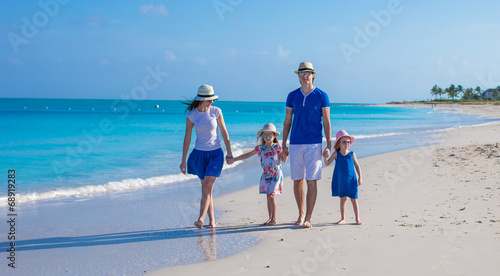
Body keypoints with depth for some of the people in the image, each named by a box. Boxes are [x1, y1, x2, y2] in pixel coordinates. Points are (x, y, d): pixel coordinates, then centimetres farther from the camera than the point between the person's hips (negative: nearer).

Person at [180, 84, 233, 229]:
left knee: (206, 186, -15)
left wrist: (229, 153, 4)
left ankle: (201, 219, -20)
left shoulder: (216, 111, -4)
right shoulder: (191, 115, -3)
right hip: (199, 154, 2)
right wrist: (184, 160, 2)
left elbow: (224, 133, 3)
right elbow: (187, 138, 1)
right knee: (207, 188, 7)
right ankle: (212, 220, 18)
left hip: (216, 153, -1)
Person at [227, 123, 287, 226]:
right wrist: (234, 159, 9)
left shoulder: (277, 147, -5)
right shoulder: (260, 148, 5)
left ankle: (274, 218, -4)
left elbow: (283, 160, -2)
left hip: (275, 175, -4)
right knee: (268, 197, 6)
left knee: (271, 196, -11)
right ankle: (270, 218, 14)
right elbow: (248, 155, 9)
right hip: (266, 175, 4)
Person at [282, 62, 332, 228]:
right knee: (297, 180, 7)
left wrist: (328, 146, -5)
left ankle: (308, 218, 0)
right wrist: (283, 144, 8)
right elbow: (287, 121, 12)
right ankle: (301, 214, 22)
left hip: (314, 144, -3)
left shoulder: (322, 96, 1)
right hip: (295, 144, 3)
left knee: (312, 181, -5)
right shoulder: (292, 96, 8)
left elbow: (326, 122, 1)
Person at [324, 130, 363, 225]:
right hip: (340, 181, 0)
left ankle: (357, 219, 10)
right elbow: (327, 163, -3)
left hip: (351, 180, 0)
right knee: (342, 199, 9)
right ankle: (343, 218, 20)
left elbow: (357, 166, 6)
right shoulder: (336, 154, -2)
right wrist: (325, 156, -22)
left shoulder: (352, 154, -1)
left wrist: (360, 177, 1)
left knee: (354, 199, 3)